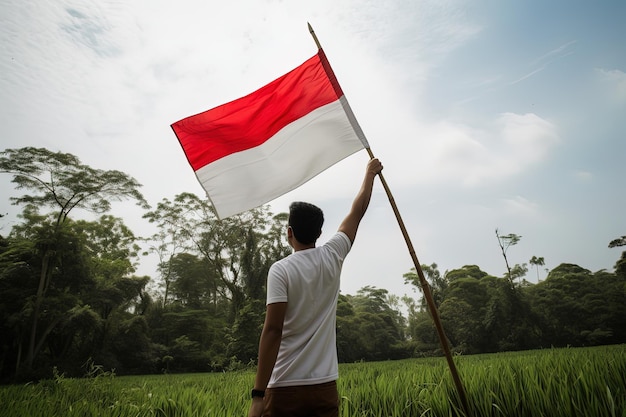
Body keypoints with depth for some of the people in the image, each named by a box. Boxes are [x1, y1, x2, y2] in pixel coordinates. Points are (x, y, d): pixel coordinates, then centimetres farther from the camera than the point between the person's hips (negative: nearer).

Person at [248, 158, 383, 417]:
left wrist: (258, 393, -14)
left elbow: (273, 330, -17)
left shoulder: (280, 270, -11)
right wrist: (370, 173, 29)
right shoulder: (332, 257, 1)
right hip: (325, 388, 4)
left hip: (284, 388, -4)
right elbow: (357, 213, 14)